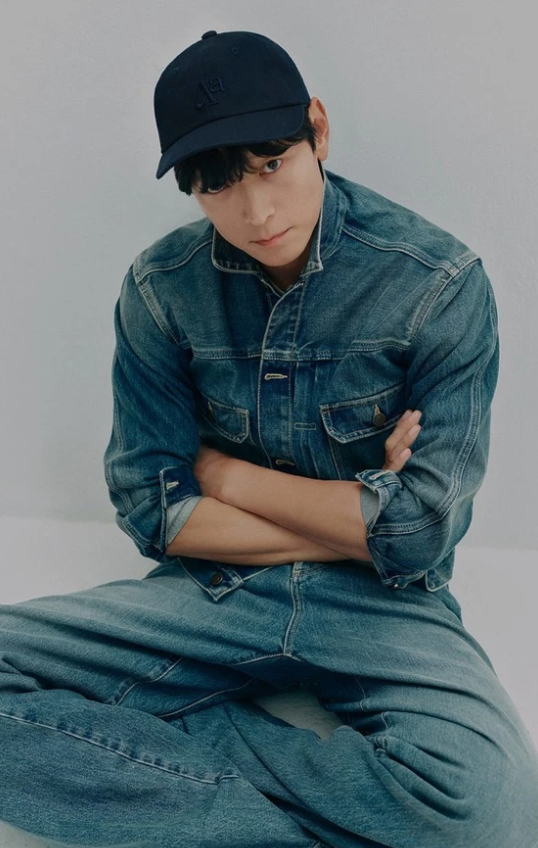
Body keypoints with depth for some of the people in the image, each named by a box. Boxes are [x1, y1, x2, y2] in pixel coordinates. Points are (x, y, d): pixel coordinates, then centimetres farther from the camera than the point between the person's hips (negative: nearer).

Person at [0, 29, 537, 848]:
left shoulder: (441, 282, -12)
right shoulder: (162, 287, -4)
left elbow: (420, 533, -12)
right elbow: (151, 510, -4)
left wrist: (223, 473, -7)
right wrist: (356, 519, -10)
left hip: (381, 606, -2)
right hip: (211, 594, 3)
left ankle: (203, 740, -9)